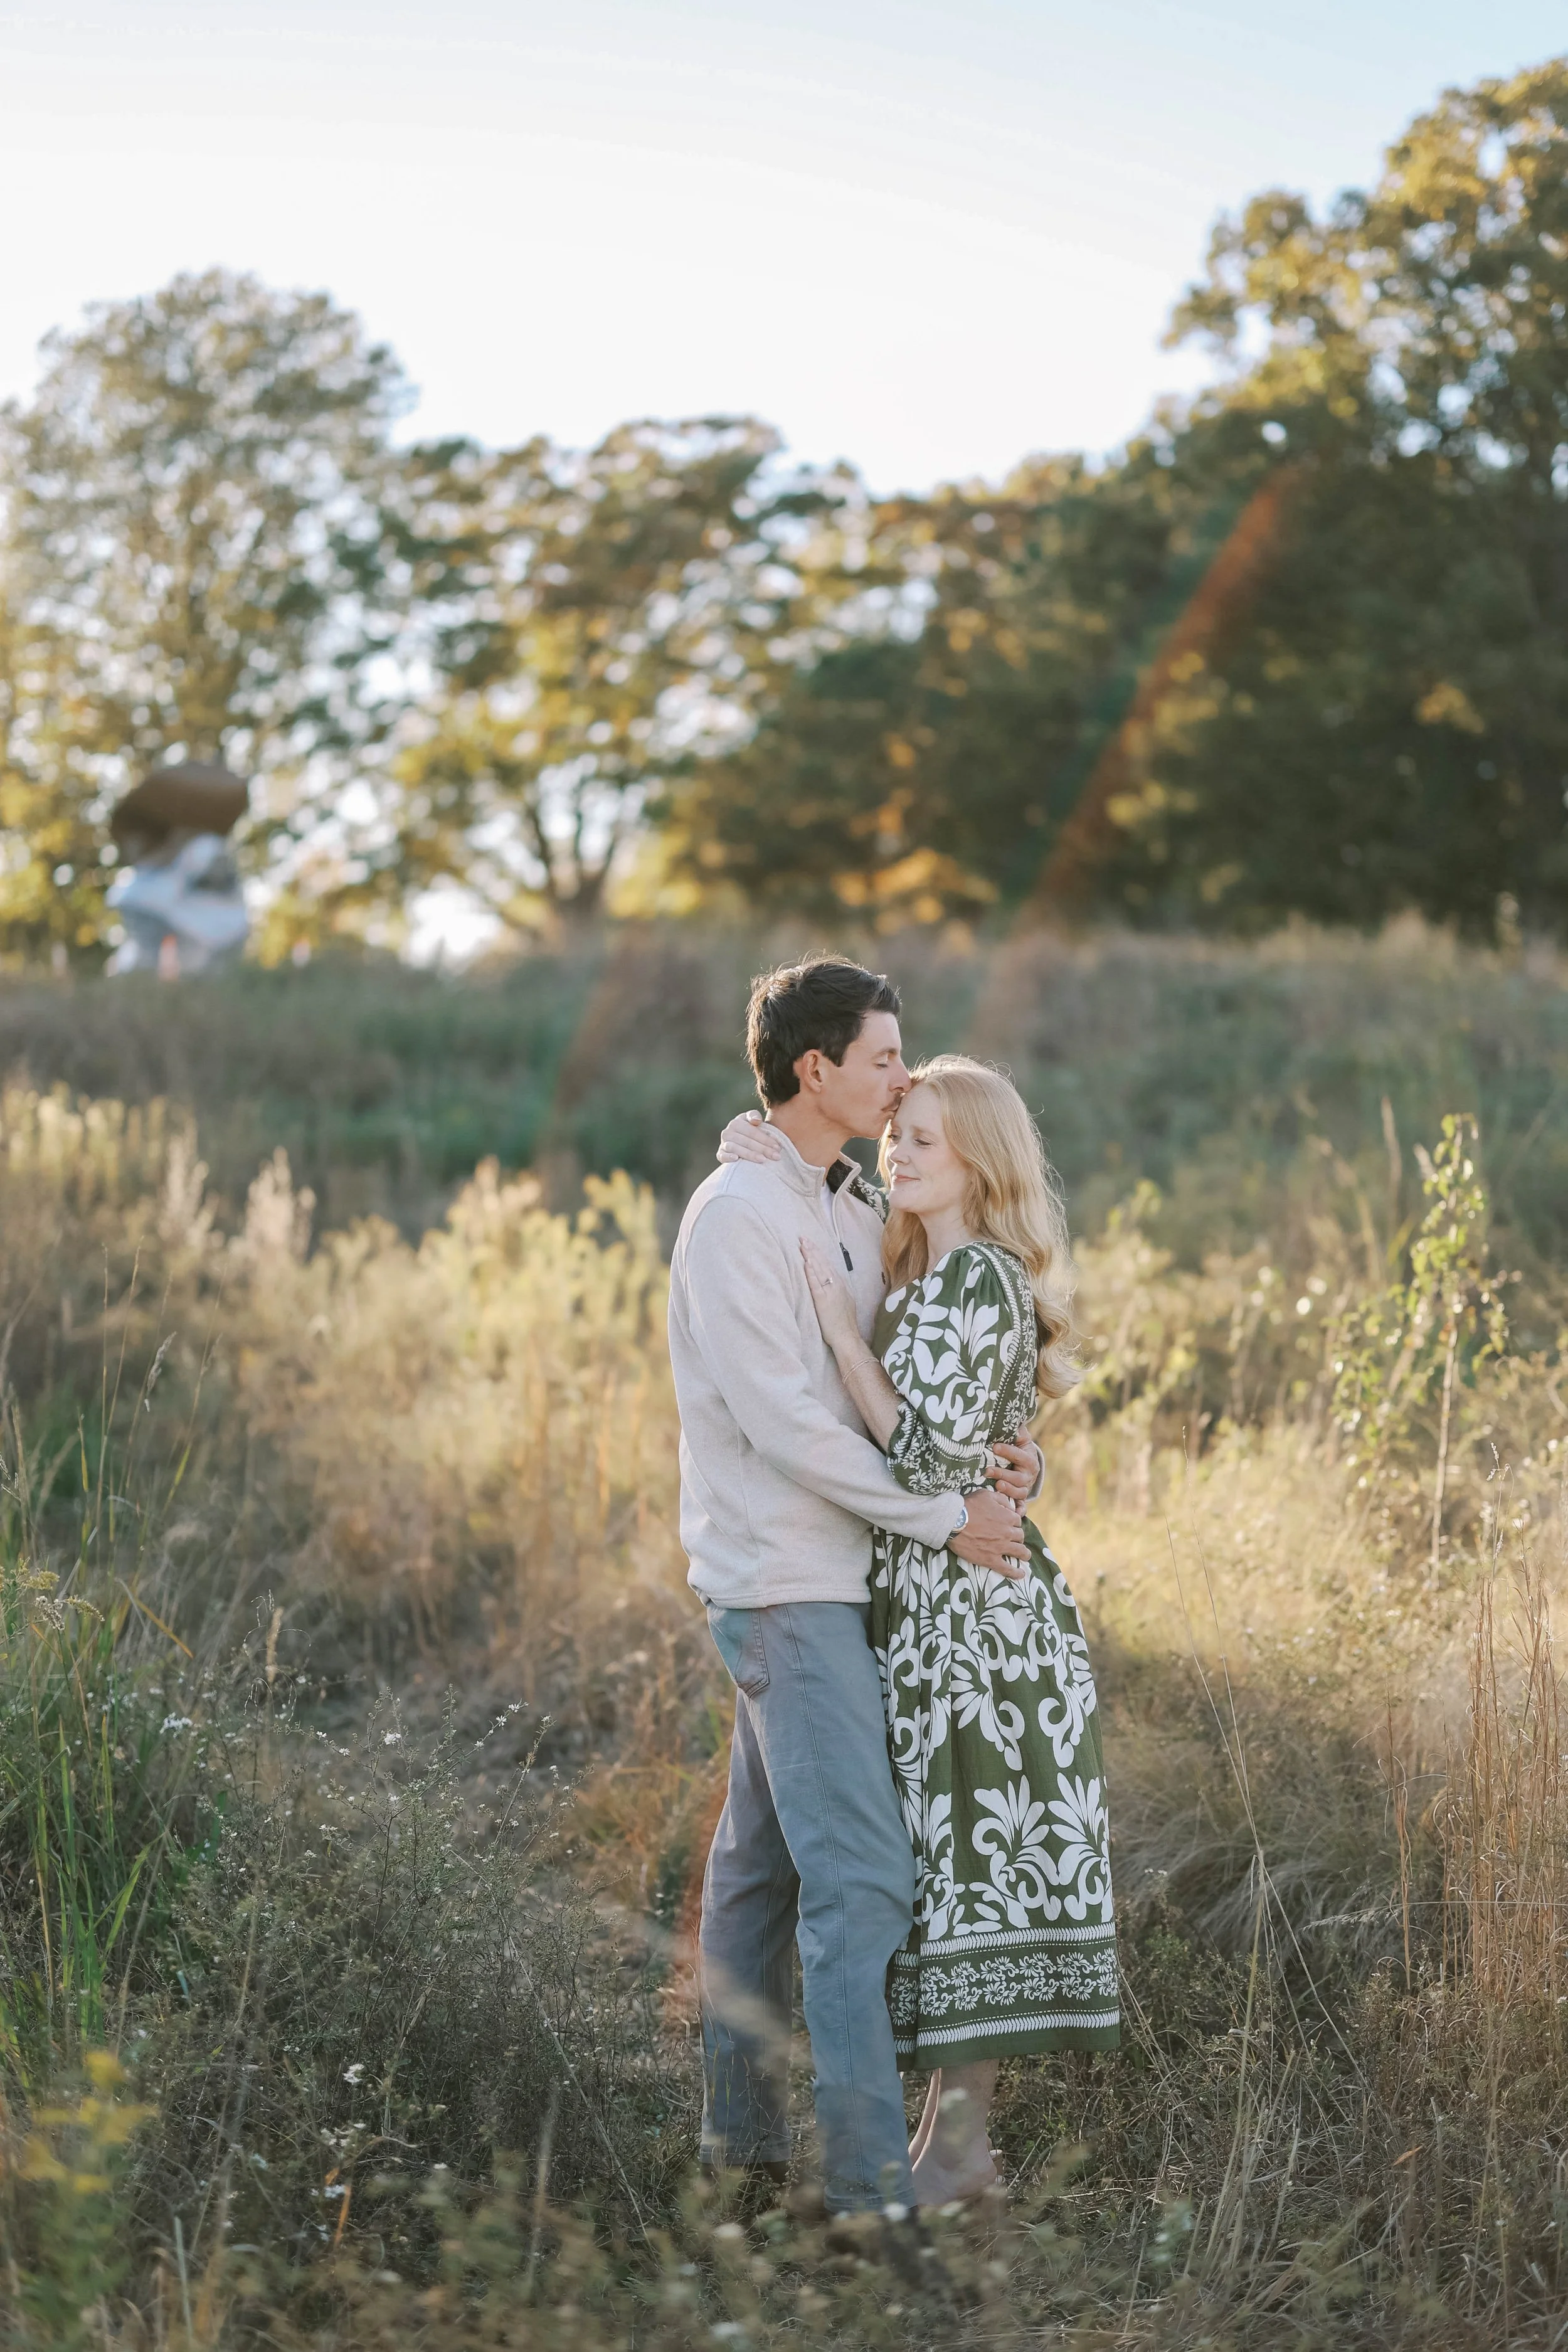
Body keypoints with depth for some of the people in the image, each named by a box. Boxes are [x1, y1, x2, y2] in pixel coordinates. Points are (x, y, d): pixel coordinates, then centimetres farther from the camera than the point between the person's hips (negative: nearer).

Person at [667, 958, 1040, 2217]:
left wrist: (1001, 1451, -3)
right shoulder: (739, 1215, -14)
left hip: (829, 1580, 9)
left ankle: (743, 2131, 23)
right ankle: (873, 2181, -10)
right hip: (786, 1582, -9)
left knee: (763, 1858, 14)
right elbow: (781, 1419, -19)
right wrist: (943, 1515, -15)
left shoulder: (857, 1205, 13)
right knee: (862, 1878, -12)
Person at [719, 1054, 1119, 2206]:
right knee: (944, 1845, 10)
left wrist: (842, 1328, -20)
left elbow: (931, 1455, -21)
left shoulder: (980, 1281, -15)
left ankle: (961, 2138, 0)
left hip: (967, 1600, -9)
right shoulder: (925, 1272, 14)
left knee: (962, 1845, -5)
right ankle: (958, 2113, 16)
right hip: (921, 1585, 9)